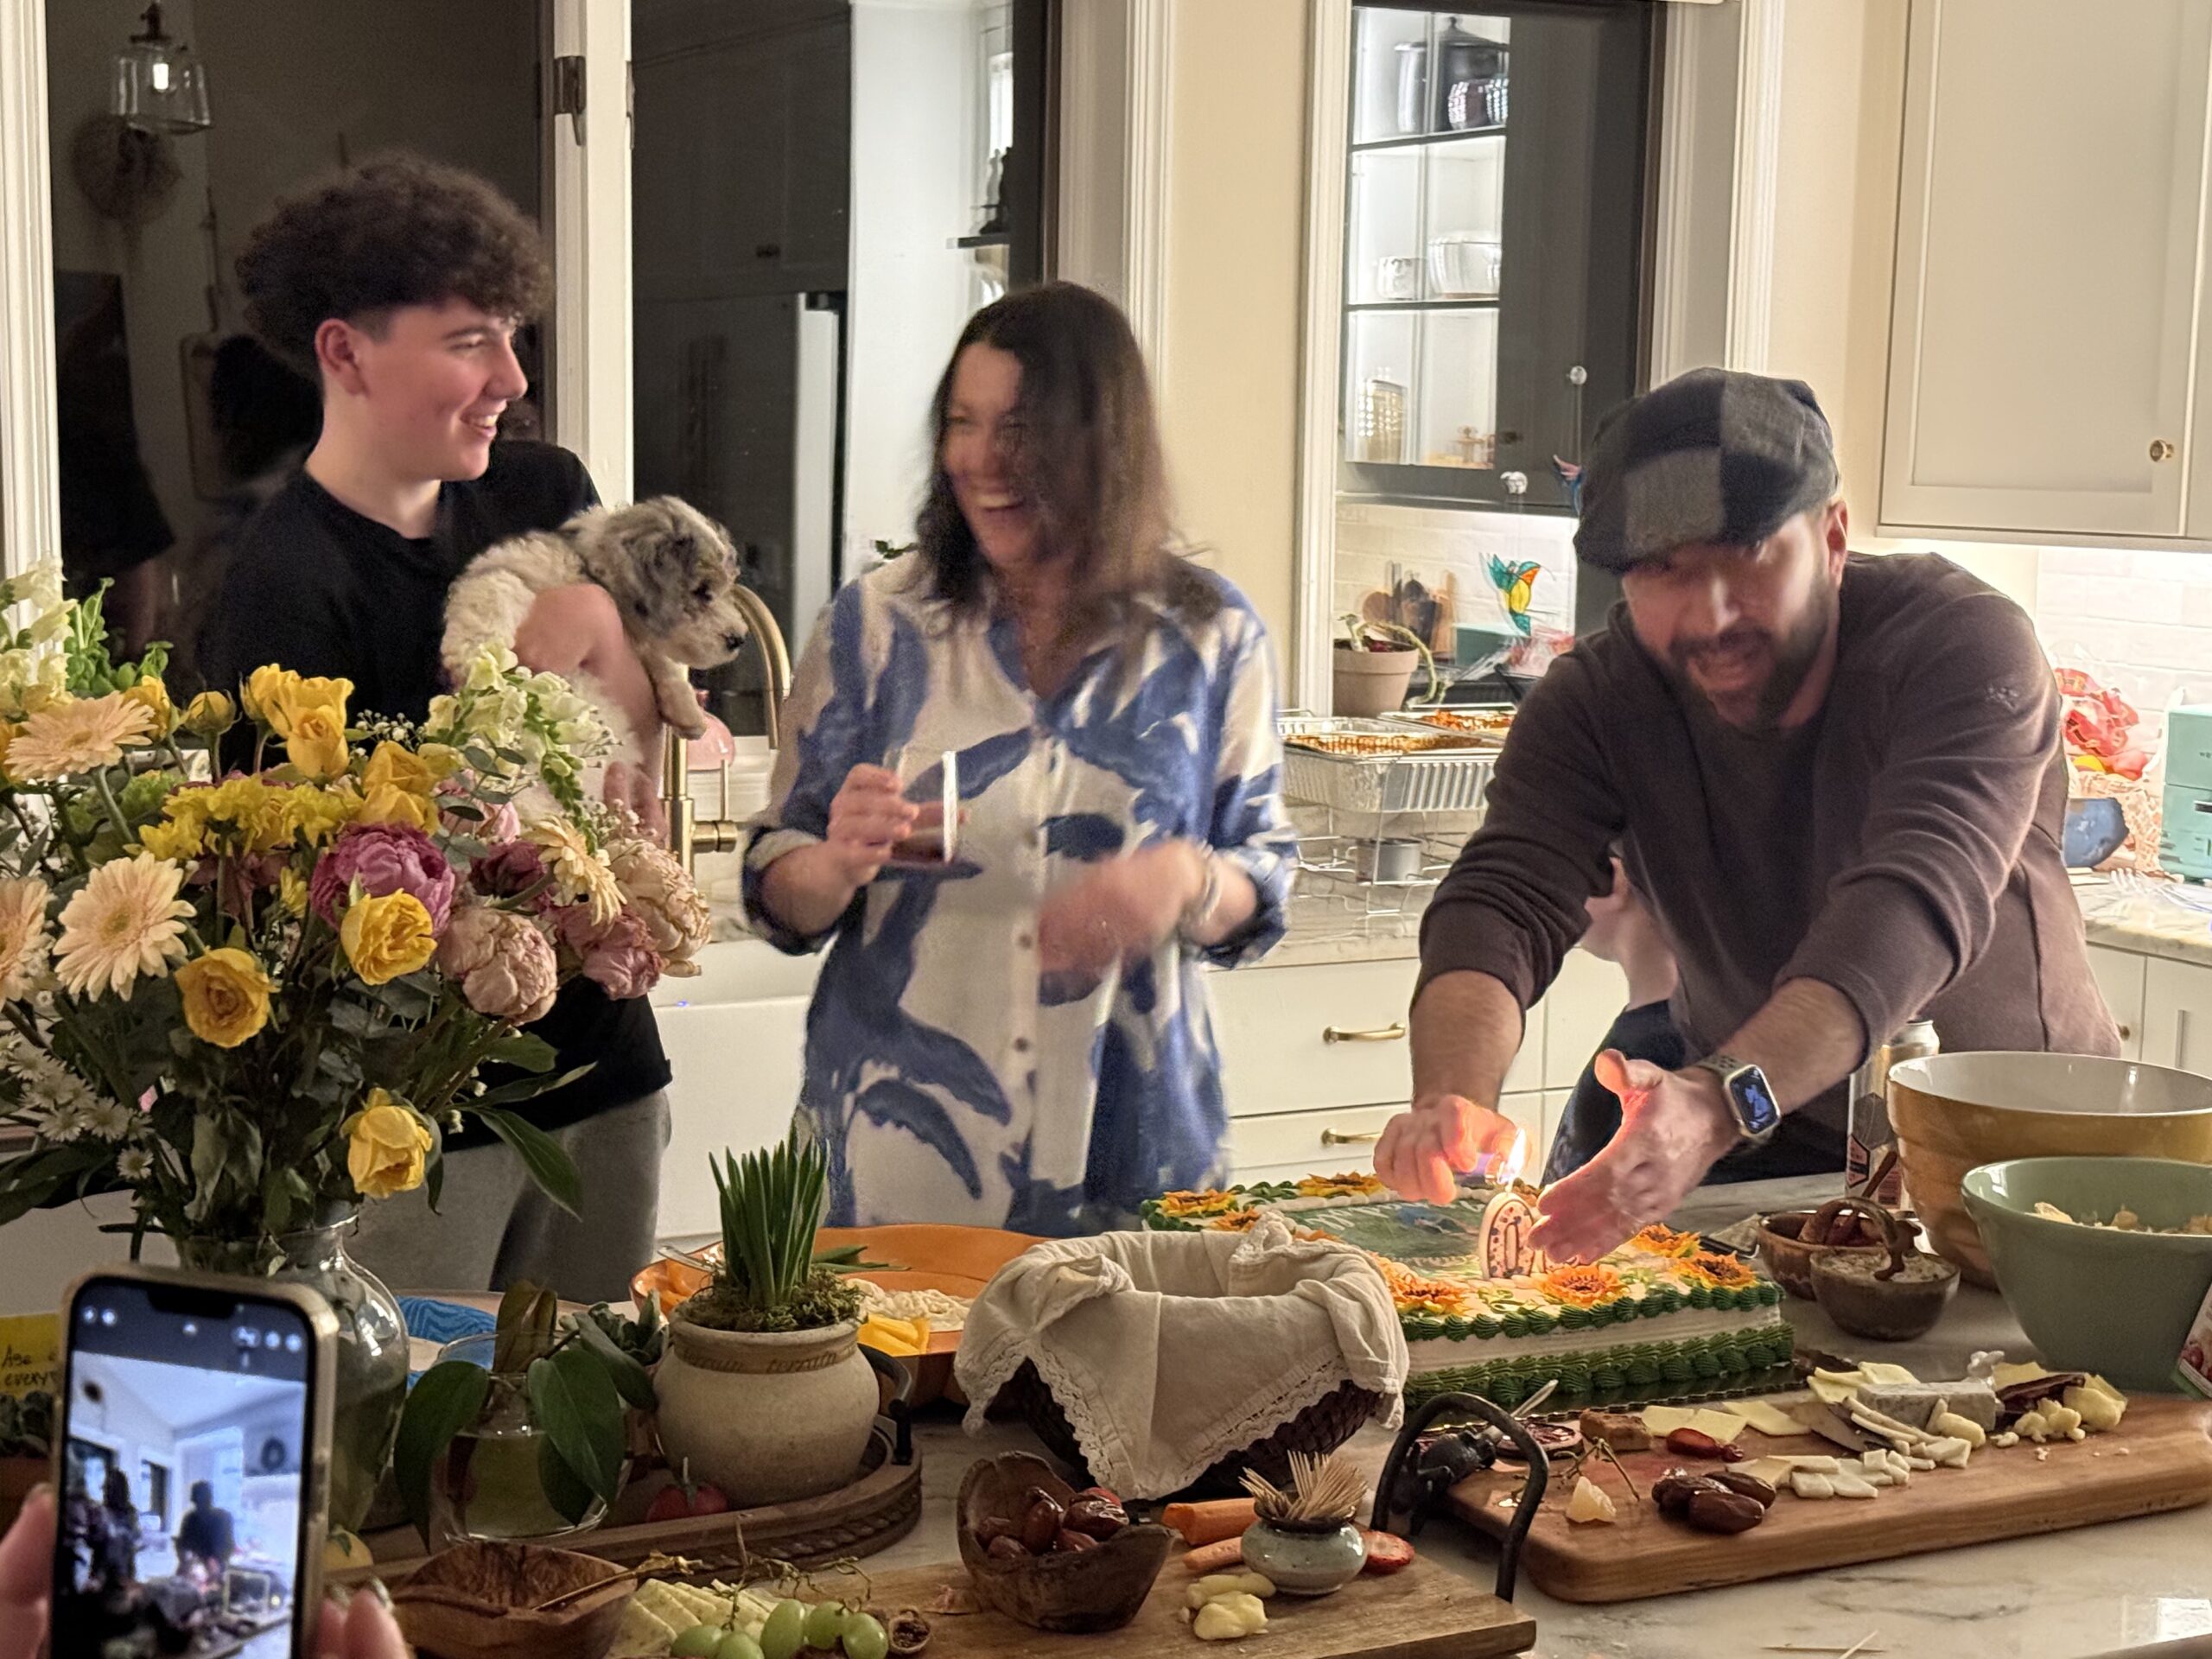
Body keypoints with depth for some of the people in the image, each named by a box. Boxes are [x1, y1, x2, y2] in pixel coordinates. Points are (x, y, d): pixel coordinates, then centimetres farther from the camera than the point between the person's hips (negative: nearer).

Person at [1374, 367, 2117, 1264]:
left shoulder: (1964, 643, -23)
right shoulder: (1594, 701, -12)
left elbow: (1918, 898, -39)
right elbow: (1502, 905, -24)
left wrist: (1721, 1100, -56)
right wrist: (1451, 1097, -48)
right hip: (1759, 1156, 3)